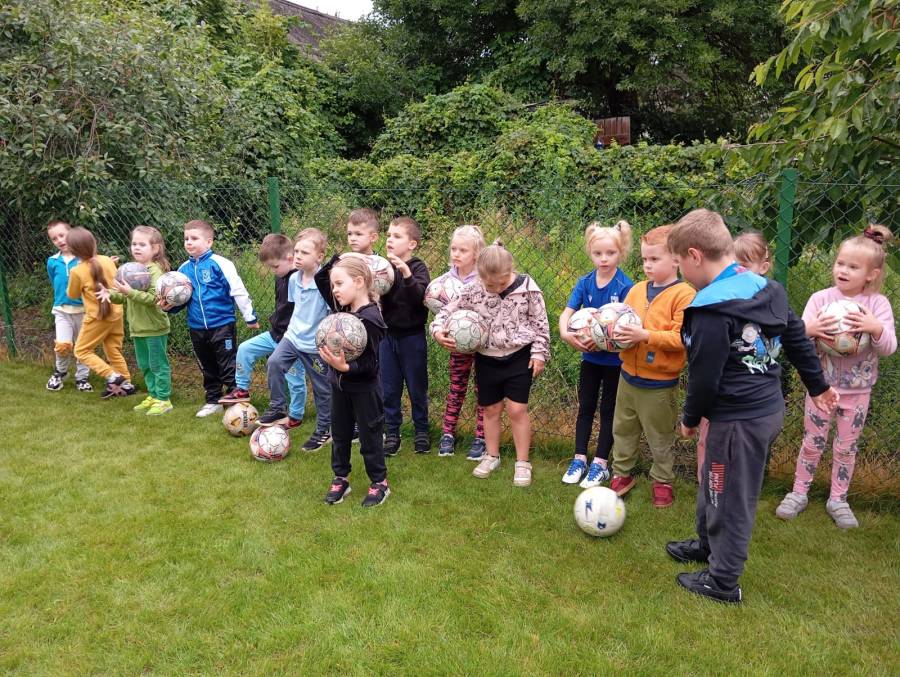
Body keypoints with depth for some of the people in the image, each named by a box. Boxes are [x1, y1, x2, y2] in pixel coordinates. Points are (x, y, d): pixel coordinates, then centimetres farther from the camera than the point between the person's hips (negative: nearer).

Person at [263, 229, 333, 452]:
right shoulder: (294, 279, -2)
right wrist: (290, 327, 16)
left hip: (317, 344, -5)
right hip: (294, 336, 5)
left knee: (322, 388, 8)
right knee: (274, 363, -16)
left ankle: (324, 430, 25)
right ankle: (277, 408, 3)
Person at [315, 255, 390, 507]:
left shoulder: (370, 318, -24)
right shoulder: (342, 308, -1)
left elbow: (370, 363, -24)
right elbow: (320, 278, 8)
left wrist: (346, 367, -39)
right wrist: (339, 259, -2)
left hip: (364, 388, -7)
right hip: (340, 385, 7)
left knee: (370, 436, 8)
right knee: (339, 434, 18)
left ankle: (379, 483, 23)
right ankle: (340, 479, 33)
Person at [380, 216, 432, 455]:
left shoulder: (418, 267, -10)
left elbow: (420, 297, -25)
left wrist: (406, 274, -37)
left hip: (412, 337, -4)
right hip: (388, 335, 4)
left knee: (417, 388, 11)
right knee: (389, 389, 11)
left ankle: (421, 431, 28)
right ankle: (392, 433, 25)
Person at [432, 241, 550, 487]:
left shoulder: (527, 288, -14)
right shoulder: (472, 290, -11)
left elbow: (540, 322, -5)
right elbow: (449, 310, 0)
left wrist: (539, 353, -6)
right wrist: (438, 330, -17)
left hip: (519, 357, -2)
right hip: (487, 359, 3)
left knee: (517, 410, 0)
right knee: (490, 409, 14)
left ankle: (522, 462, 15)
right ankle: (492, 456, 32)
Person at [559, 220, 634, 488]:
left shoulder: (625, 286, -16)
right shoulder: (585, 282, -4)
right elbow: (567, 312, -10)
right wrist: (565, 333, -30)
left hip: (615, 358, -3)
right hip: (589, 357, 4)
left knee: (608, 410, 10)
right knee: (585, 407, 13)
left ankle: (600, 463, 21)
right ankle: (579, 458, 25)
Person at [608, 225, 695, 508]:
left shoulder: (683, 295, -15)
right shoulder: (637, 290, 5)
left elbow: (680, 338, -22)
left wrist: (645, 335, -28)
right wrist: (615, 333, -8)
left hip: (659, 383, -6)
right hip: (629, 375, 6)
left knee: (659, 437, 10)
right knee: (622, 429, 18)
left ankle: (663, 481, 31)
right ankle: (621, 474, 35)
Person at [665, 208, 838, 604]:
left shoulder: (712, 310, -24)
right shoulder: (767, 290, 4)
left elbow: (705, 378, -20)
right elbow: (797, 340, 15)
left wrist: (690, 419, -3)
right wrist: (817, 386, 28)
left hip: (738, 421, -9)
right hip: (771, 408, 9)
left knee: (730, 499, 7)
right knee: (715, 483, 26)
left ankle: (723, 582, 24)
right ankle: (708, 544, 46)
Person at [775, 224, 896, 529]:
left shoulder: (878, 304, -7)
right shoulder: (820, 298, -7)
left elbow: (889, 348, -11)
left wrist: (876, 329, -31)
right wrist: (809, 329, -29)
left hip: (857, 391, 0)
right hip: (822, 385, 0)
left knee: (846, 447, 13)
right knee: (812, 443, 11)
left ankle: (838, 500, 30)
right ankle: (799, 493, 27)